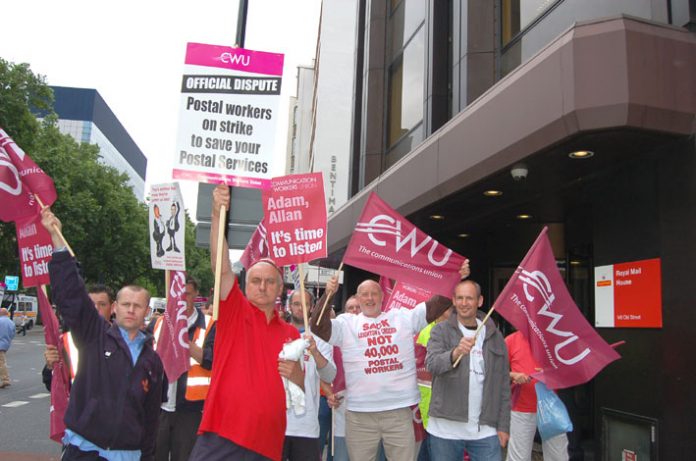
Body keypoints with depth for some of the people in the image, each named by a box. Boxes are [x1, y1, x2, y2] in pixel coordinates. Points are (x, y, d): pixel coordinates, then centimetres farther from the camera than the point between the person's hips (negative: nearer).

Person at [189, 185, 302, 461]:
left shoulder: (291, 333, 11)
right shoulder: (234, 312, 3)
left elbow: (303, 387, 19)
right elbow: (222, 267, -13)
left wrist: (296, 374, -5)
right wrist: (217, 215, -24)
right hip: (221, 438, -3)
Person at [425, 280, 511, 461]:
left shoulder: (494, 336, 8)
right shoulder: (441, 330, 0)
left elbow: (503, 383, 9)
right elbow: (432, 364, -16)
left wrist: (503, 425, 5)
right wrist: (455, 353, -35)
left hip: (485, 431, 2)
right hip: (445, 428, -1)